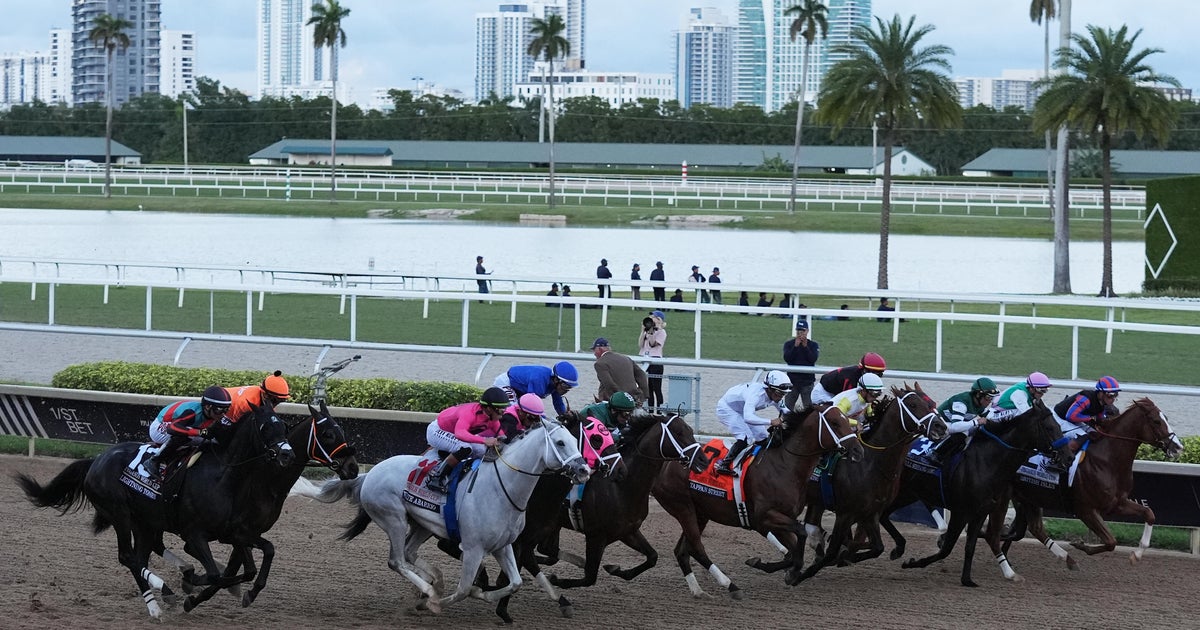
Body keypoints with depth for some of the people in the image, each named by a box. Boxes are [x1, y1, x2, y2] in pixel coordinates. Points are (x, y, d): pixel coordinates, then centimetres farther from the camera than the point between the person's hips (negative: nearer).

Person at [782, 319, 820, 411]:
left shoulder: (813, 345, 4)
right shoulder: (789, 344, 5)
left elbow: (813, 359, -10)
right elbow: (787, 358, -9)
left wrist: (805, 346, -16)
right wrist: (795, 346, -16)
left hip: (807, 380, -1)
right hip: (792, 379, 1)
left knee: (808, 407, -2)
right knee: (787, 406, 1)